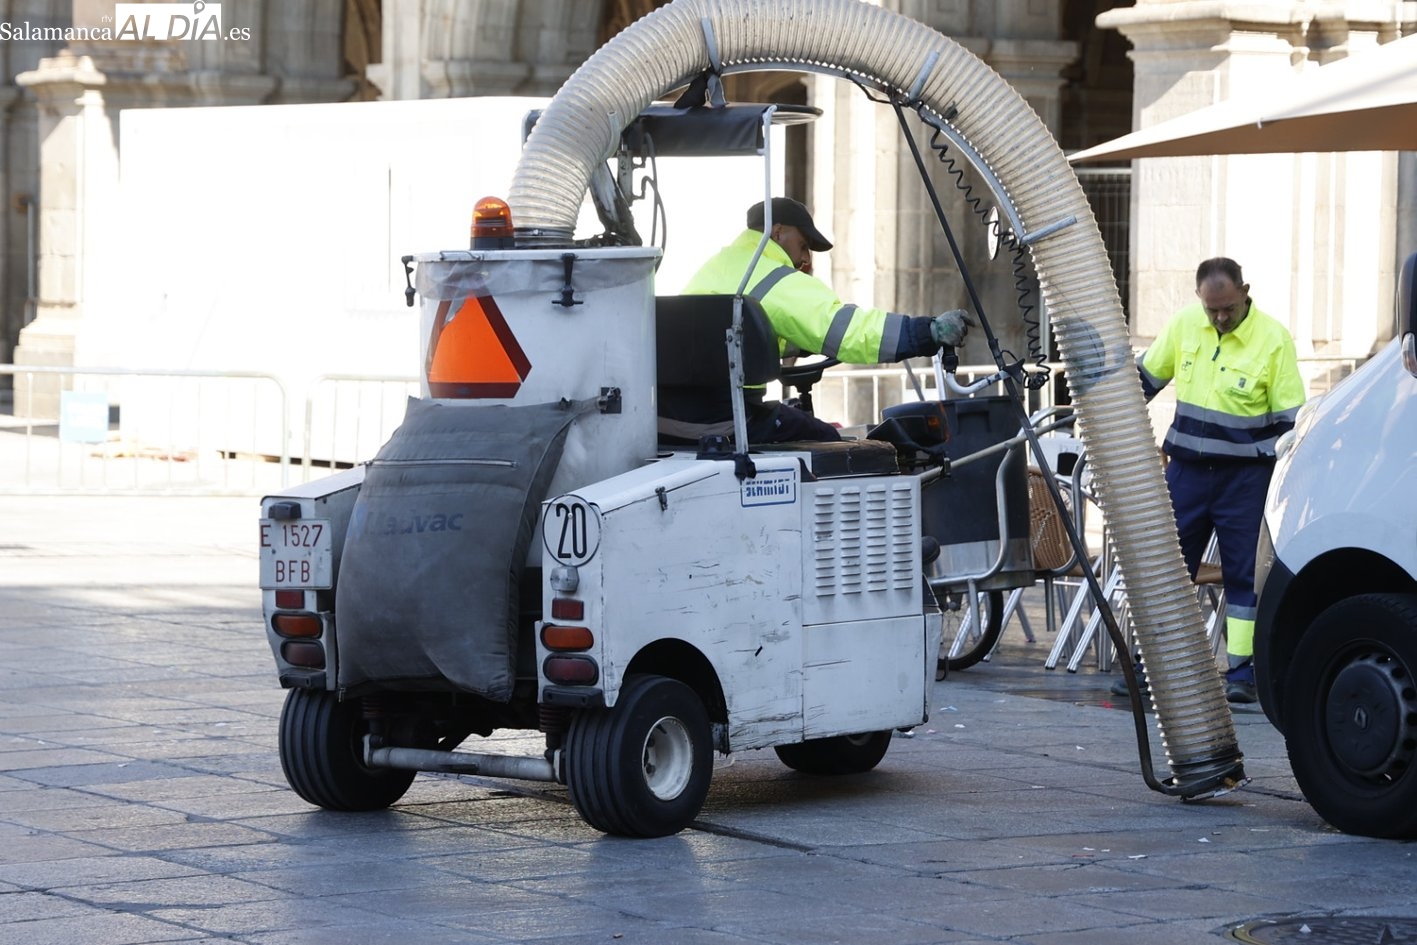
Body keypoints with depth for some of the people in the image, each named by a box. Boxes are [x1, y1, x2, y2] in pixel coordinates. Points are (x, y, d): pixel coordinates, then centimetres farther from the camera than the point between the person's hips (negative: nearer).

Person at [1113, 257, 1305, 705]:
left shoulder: (1273, 340, -10)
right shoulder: (1183, 325, 0)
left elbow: (1290, 420, -8)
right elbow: (1146, 378, 15)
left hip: (1245, 477, -3)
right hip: (1186, 469, 4)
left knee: (1244, 573, 0)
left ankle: (1241, 672, 5)